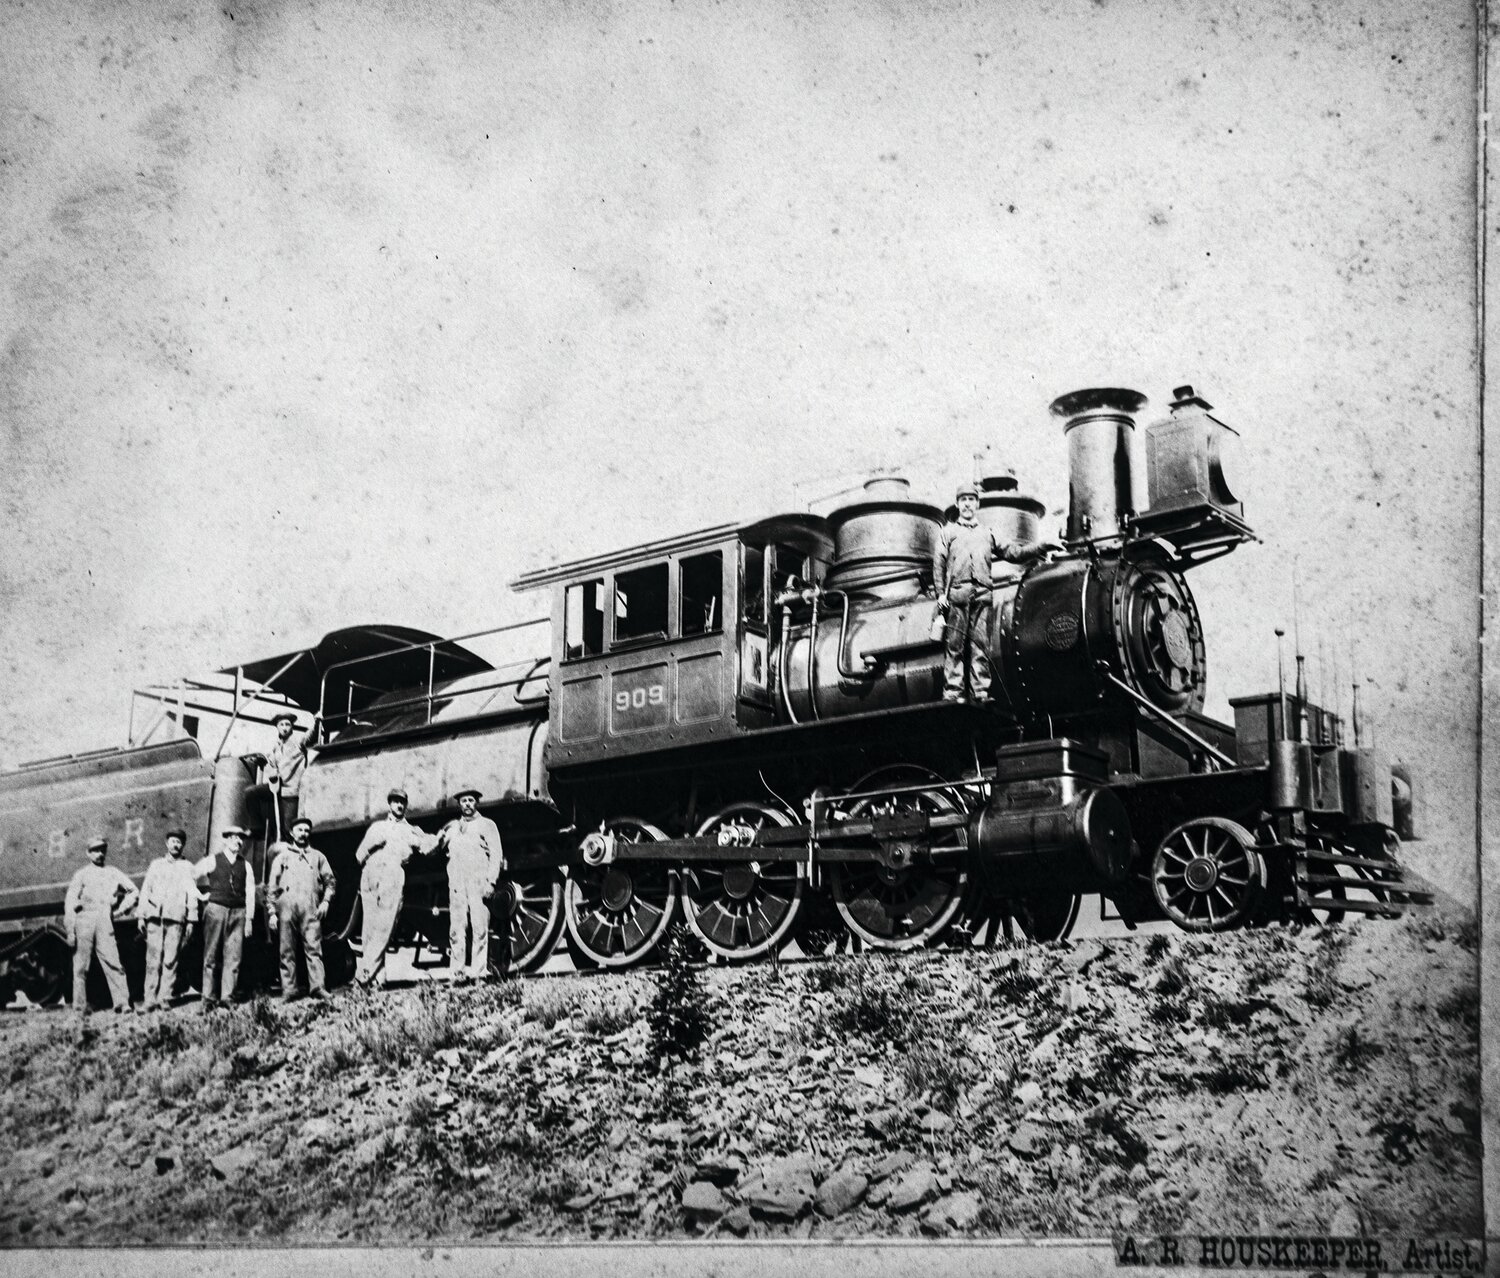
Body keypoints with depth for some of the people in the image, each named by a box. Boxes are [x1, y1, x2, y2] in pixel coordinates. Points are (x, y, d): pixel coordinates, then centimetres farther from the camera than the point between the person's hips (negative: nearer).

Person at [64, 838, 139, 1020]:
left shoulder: (113, 873, 17)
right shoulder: (81, 875, 10)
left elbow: (134, 891, 24)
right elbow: (69, 903, 3)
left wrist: (120, 908, 9)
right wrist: (70, 931, -7)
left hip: (105, 923, 1)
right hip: (84, 921, -1)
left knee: (113, 963, -10)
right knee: (80, 968, 1)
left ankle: (122, 1003, -15)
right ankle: (80, 1009, 5)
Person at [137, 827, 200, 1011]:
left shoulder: (187, 867, 12)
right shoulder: (156, 865, 18)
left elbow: (192, 895, 7)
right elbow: (145, 890, 16)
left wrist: (191, 921, -1)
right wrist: (141, 916, 7)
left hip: (176, 919, -2)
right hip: (154, 916, 2)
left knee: (171, 960, -7)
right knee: (153, 960, -4)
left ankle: (166, 997, -3)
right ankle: (150, 999, -3)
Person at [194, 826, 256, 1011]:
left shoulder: (245, 865, 11)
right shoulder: (212, 861, 4)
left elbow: (250, 893, 8)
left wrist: (249, 919, 2)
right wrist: (204, 892, 7)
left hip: (238, 912, 2)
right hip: (216, 910, -2)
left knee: (233, 958, -1)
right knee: (211, 957, -1)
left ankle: (227, 998, 1)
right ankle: (209, 999, 3)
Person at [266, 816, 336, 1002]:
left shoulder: (317, 856, 21)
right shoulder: (282, 857, 19)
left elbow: (329, 881, 17)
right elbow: (271, 887, 13)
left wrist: (325, 901, 0)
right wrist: (271, 912, 4)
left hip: (311, 908, 0)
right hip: (287, 907, 0)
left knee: (314, 948, -11)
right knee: (287, 951, -2)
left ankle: (317, 987, -15)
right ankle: (288, 990, 0)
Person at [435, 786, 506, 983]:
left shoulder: (487, 825, 10)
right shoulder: (451, 827, 20)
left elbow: (496, 855, 3)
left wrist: (491, 881, -8)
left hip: (480, 883, -3)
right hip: (456, 883, 3)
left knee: (480, 928, -7)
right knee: (457, 928, -4)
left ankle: (478, 972, -6)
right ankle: (457, 973, -3)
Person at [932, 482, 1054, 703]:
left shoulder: (988, 533, 25)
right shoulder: (949, 531, 19)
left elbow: (1012, 553, 20)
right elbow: (938, 563, 10)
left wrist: (1041, 547, 10)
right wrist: (940, 593, -2)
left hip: (982, 594, 2)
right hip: (957, 592, -2)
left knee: (981, 645, -4)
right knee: (954, 644, -7)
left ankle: (980, 692, -6)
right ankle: (953, 692, -10)